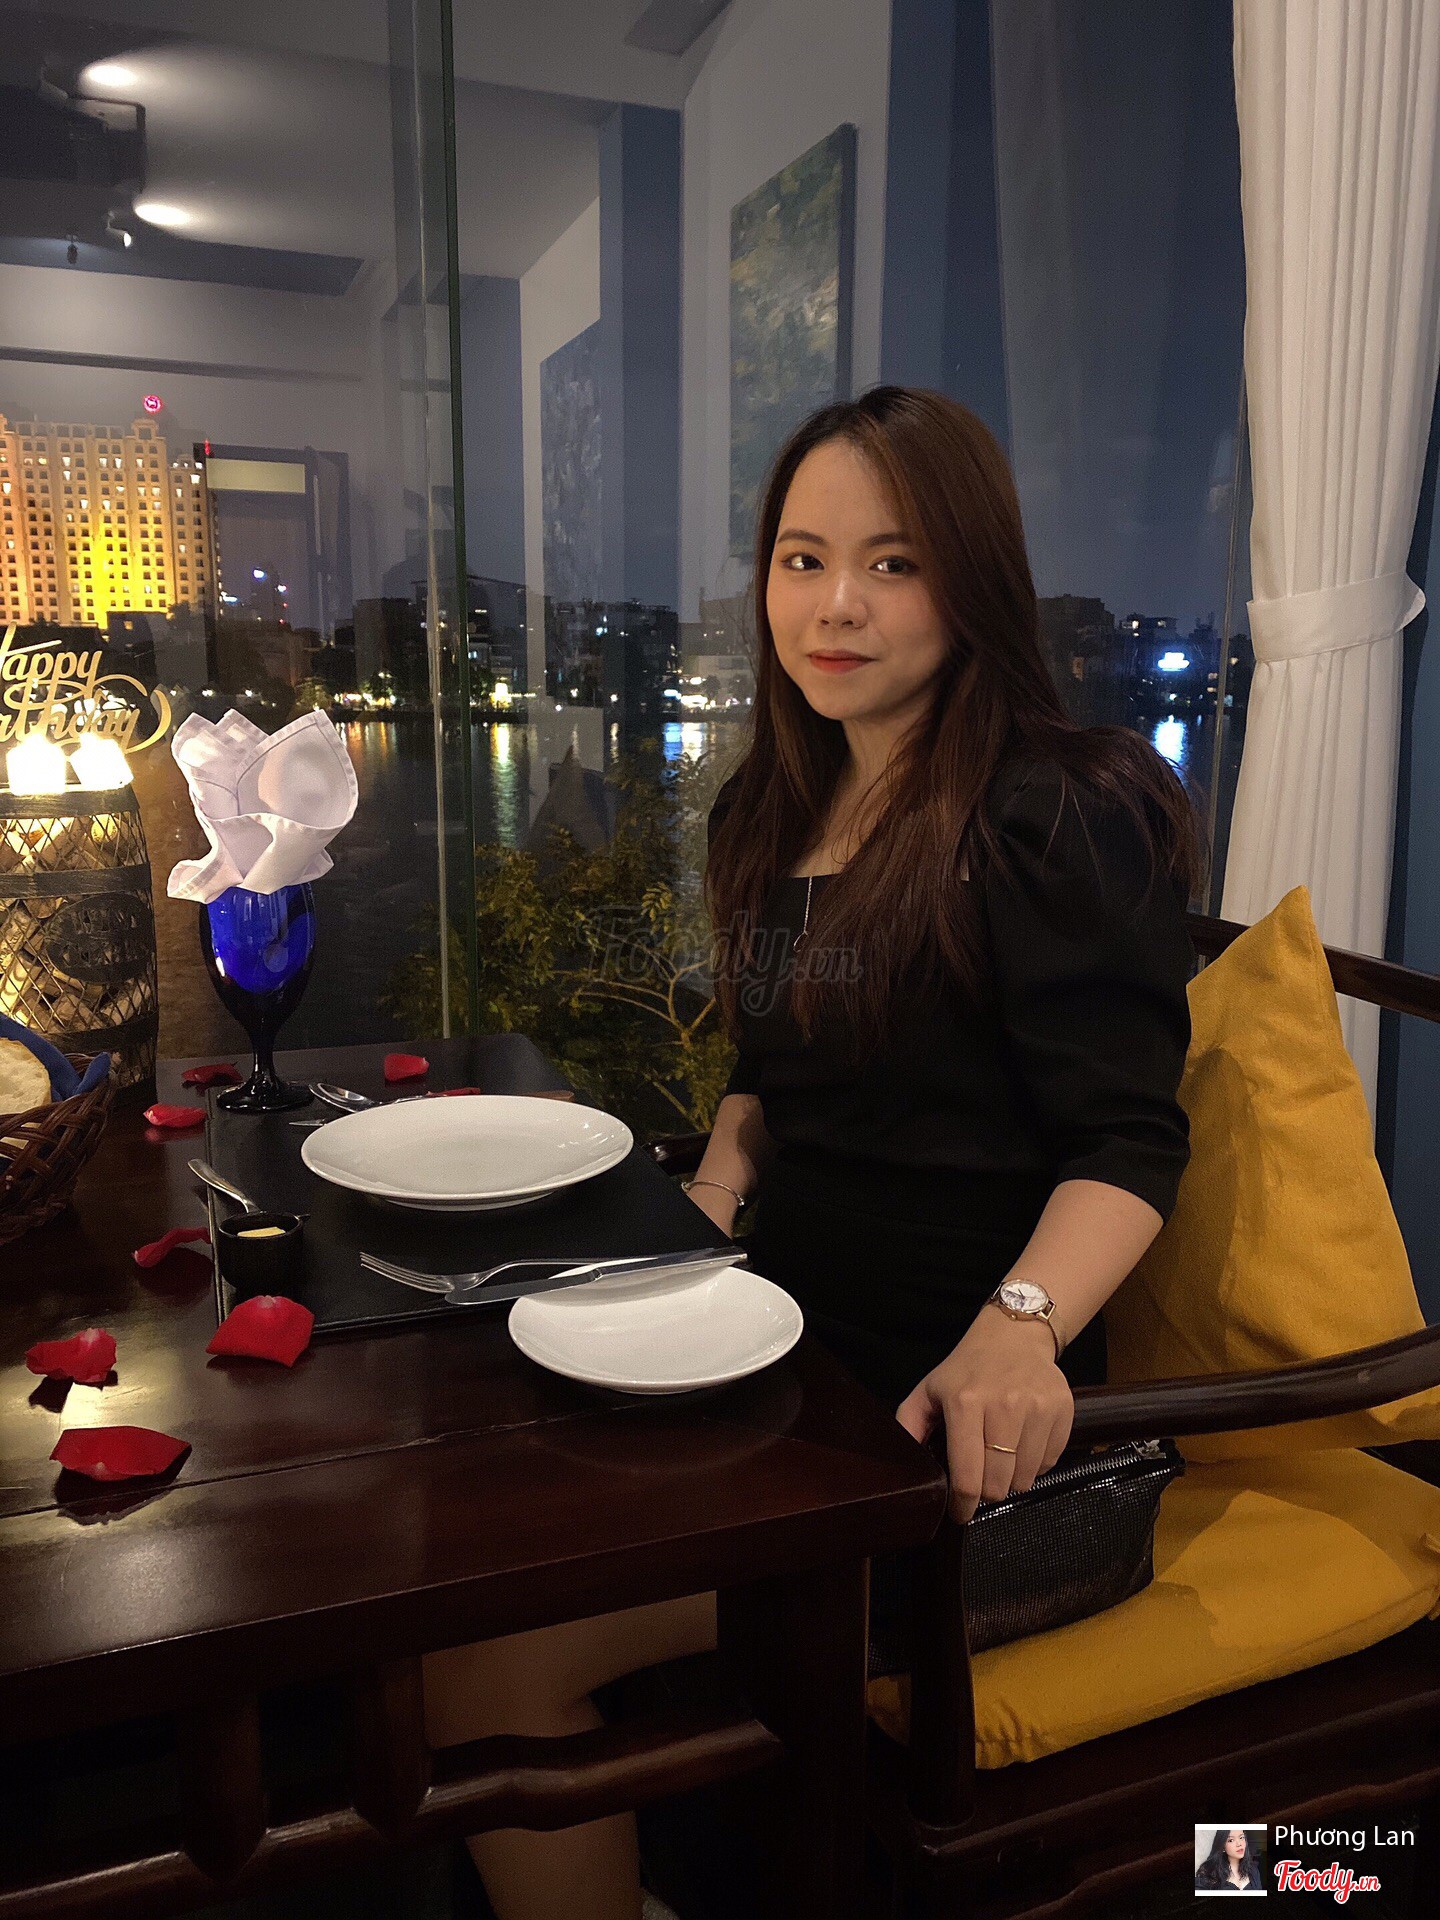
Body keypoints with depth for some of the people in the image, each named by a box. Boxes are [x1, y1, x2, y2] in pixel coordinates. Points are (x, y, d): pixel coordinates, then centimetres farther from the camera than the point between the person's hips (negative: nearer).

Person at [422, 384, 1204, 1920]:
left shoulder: (1062, 815, -12)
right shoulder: (775, 809, 12)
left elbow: (1127, 1143, -14)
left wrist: (1016, 1329, -31)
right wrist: (705, 1211, 3)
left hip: (937, 1402, -7)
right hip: (779, 1337, 7)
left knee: (492, 1648, -19)